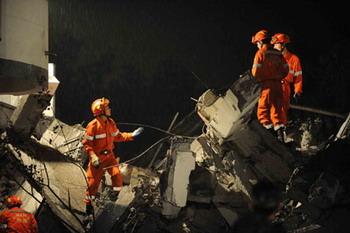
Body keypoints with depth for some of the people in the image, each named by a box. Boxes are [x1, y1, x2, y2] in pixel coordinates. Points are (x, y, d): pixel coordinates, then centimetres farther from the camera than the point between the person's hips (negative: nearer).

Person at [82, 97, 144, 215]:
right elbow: (86, 143, -14)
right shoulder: (93, 126, -18)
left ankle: (115, 195, 12)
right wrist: (92, 156, -25)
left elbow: (117, 136, 14)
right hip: (97, 157, -4)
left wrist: (131, 135, 6)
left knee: (117, 175, -14)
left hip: (109, 155, 4)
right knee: (93, 181, 3)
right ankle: (88, 204, 22)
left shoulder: (111, 123, 1)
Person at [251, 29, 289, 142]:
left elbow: (256, 71, -11)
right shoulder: (278, 54, 11)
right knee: (277, 109, 10)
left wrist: (259, 79, 8)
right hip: (278, 85, 6)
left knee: (263, 110, 3)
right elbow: (285, 70, 10)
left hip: (267, 85, -6)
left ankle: (269, 129, -6)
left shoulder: (260, 53, -6)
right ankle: (280, 134, 3)